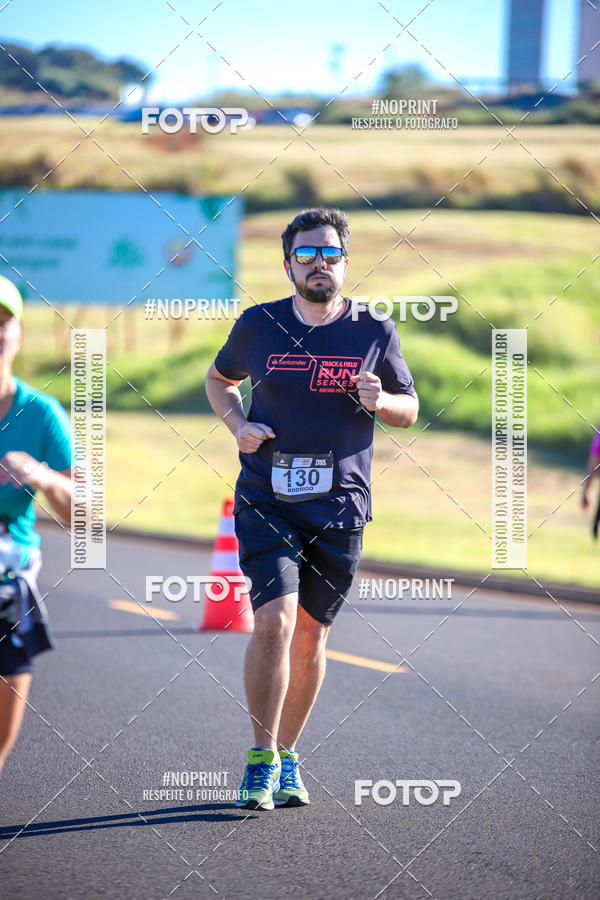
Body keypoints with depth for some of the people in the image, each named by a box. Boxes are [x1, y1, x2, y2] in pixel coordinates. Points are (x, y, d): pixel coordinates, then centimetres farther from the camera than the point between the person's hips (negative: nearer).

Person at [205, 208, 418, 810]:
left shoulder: (374, 333, 3)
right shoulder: (258, 325, 2)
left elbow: (409, 410, 12)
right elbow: (219, 379, 20)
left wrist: (380, 401, -10)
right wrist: (237, 424, 0)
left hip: (339, 507, 1)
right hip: (266, 501, -1)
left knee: (310, 635, 8)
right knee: (274, 620, -17)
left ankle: (287, 756, 25)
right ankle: (262, 760, -7)